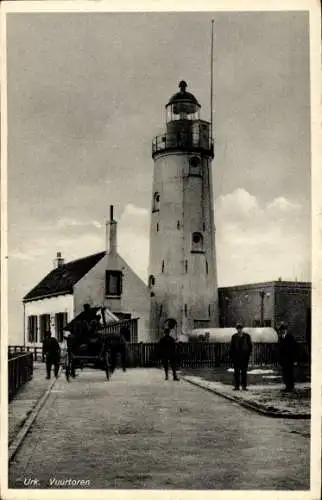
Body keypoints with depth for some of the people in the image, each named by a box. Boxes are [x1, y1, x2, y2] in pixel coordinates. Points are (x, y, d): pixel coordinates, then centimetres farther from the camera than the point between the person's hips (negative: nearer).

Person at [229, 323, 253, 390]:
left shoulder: (247, 336, 3)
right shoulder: (234, 336, 7)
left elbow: (250, 345, 7)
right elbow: (232, 347, 9)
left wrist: (249, 353, -3)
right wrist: (232, 356, 0)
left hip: (244, 356, -1)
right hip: (236, 356, 1)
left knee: (244, 372, 3)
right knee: (236, 372, 0)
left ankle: (244, 386, 7)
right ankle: (236, 386, 2)